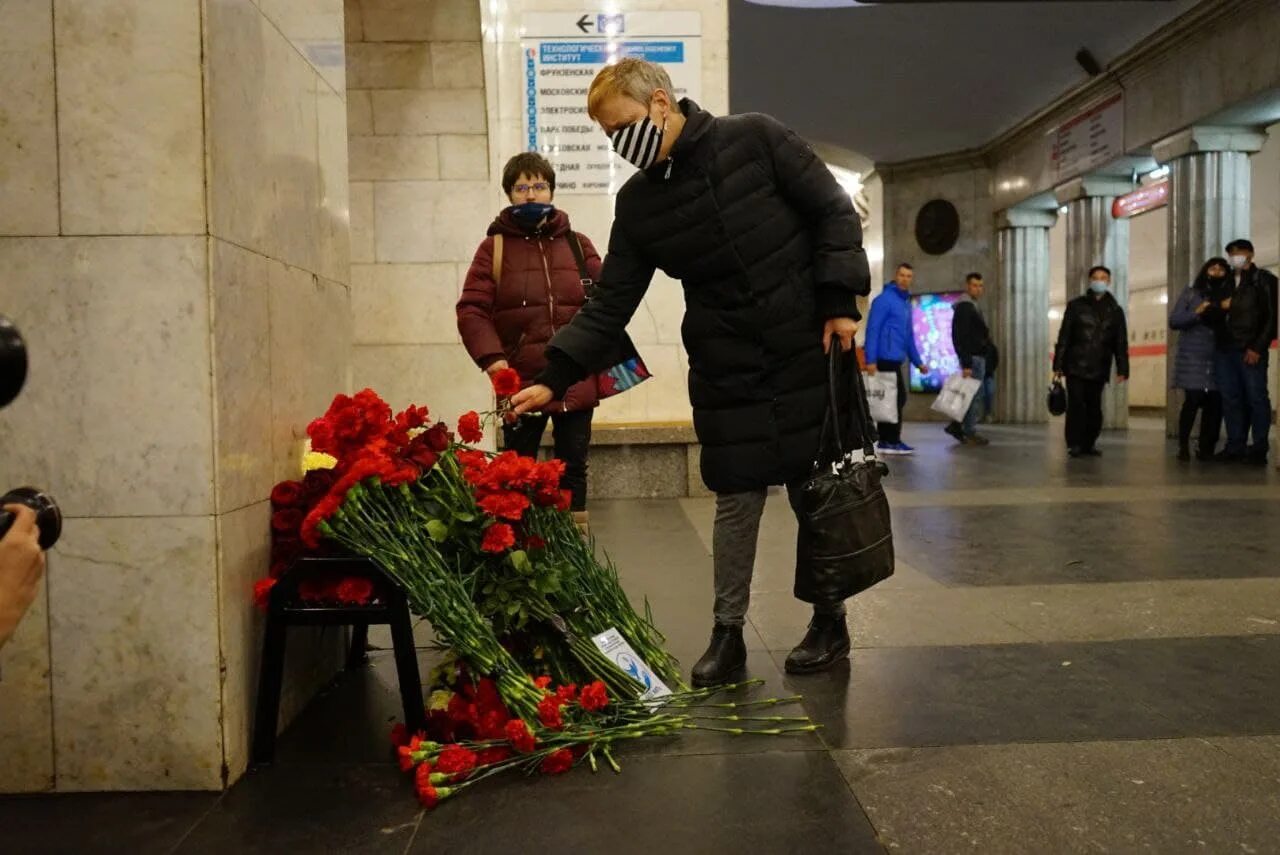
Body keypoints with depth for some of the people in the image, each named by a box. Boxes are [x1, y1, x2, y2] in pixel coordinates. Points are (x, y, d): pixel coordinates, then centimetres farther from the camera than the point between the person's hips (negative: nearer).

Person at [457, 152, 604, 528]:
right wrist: (491, 359, -19)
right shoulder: (494, 247, 1)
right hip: (520, 384, -2)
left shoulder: (577, 244, 10)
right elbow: (471, 309, -6)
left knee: (573, 469, 11)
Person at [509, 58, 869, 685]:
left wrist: (840, 302, -10)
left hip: (809, 352, -2)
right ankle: (727, 633, 16)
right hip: (725, 374, 2)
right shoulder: (637, 203, 3)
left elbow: (834, 211, -3)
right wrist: (554, 379, -8)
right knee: (735, 501, 2)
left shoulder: (755, 139, -6)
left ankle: (830, 622, 24)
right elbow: (610, 306, 1)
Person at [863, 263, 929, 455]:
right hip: (885, 359, -9)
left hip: (895, 360, 9)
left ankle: (886, 440, 16)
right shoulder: (884, 300, -9)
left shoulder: (906, 303, 19)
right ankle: (891, 441, -1)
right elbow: (872, 330, -15)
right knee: (896, 399, -7)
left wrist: (917, 361, 22)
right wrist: (871, 360, -22)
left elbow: (908, 336, 25)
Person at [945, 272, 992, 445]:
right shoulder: (964, 307, -12)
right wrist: (966, 364, -24)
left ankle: (957, 426, 14)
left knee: (977, 396, 12)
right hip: (973, 358, -10)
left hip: (977, 358, 10)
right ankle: (969, 433, -1)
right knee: (975, 396, -6)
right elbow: (961, 338, -20)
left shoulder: (972, 307, 20)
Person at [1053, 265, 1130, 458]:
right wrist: (1058, 364, -3)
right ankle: (1074, 444, 0)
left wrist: (1122, 369, 0)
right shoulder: (1076, 306, 5)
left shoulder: (1115, 311, 10)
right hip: (1075, 366, -2)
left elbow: (1121, 343, 9)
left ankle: (1089, 444, 12)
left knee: (1094, 407, 3)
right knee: (1076, 405, -6)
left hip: (1099, 369, 2)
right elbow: (1064, 337, 3)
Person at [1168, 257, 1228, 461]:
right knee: (1192, 400, -13)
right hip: (1192, 358, -3)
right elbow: (1173, 321, 1)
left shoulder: (1227, 297, 14)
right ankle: (1183, 446, -5)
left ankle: (1206, 448, 5)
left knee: (1215, 403, -3)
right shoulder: (1191, 293, 7)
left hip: (1218, 359, 3)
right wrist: (1196, 313, -13)